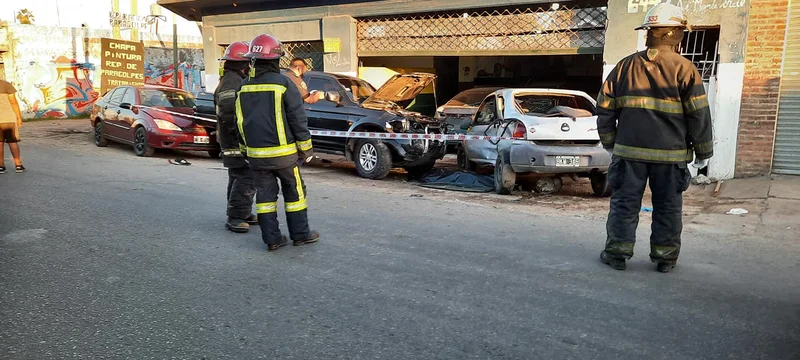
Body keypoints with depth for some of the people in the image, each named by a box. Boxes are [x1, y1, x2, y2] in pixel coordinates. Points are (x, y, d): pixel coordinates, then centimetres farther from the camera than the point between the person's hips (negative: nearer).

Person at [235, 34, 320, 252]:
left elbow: (240, 122, 13)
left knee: (265, 195, 10)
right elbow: (298, 119, -9)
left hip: (256, 154, 5)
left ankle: (272, 239, 12)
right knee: (294, 192, 8)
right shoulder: (283, 84, -10)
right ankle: (300, 234, 15)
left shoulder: (243, 87, 7)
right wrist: (305, 147, -1)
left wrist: (245, 149, 22)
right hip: (283, 152, -4)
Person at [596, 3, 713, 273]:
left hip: (630, 151, 2)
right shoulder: (685, 70, -5)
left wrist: (610, 143, 17)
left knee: (625, 203, 9)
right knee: (668, 207, 10)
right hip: (671, 154, -1)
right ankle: (665, 257, 17)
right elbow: (699, 116, -5)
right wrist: (703, 153, 6)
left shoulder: (625, 66, 3)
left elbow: (605, 109, 7)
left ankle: (617, 253, 12)